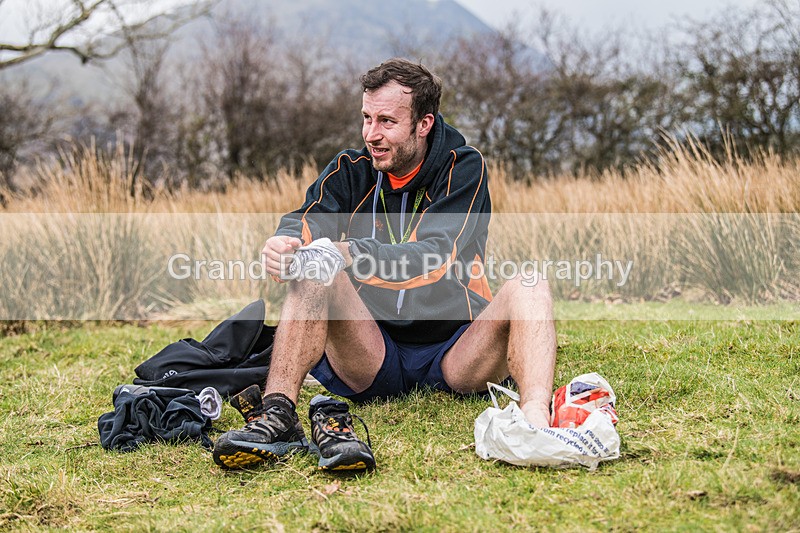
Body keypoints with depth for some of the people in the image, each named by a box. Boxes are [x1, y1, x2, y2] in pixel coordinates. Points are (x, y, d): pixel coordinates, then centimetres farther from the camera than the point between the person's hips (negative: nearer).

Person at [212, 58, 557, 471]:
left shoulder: (463, 168, -5)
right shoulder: (350, 170, 5)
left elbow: (433, 261, -22)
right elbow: (306, 223, -13)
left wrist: (348, 254, -37)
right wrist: (285, 243, -38)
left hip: (454, 355, -2)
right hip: (372, 356, 2)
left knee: (528, 286, -26)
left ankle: (535, 419, -50)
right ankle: (277, 413, -37)